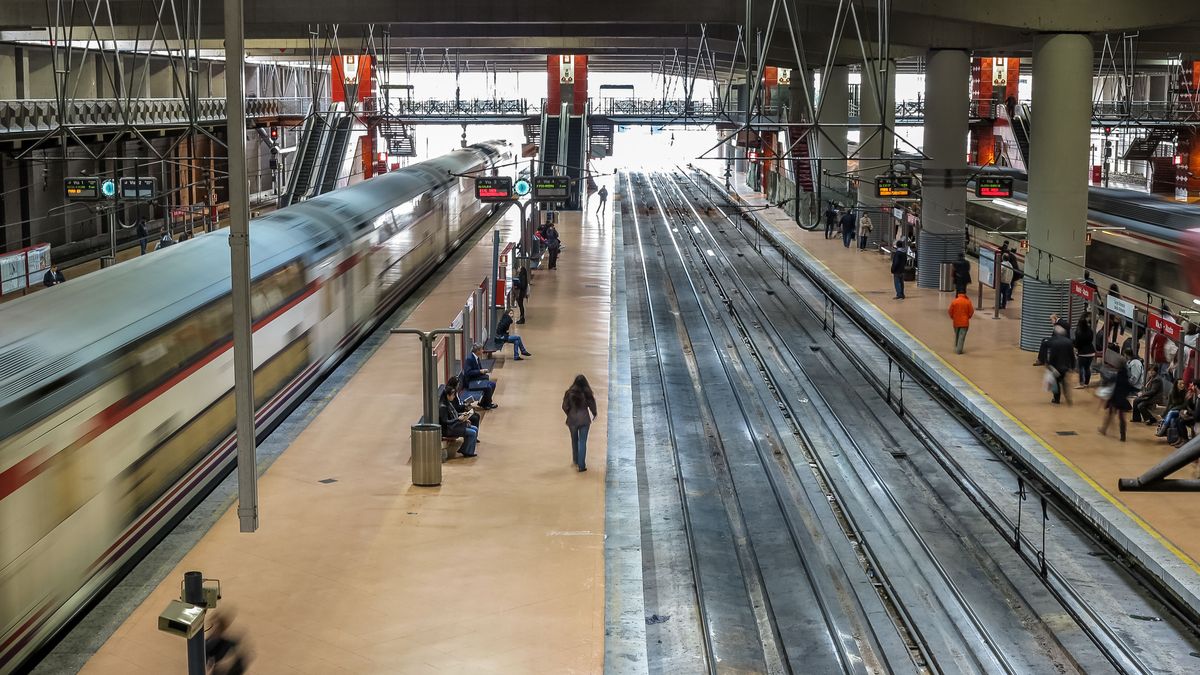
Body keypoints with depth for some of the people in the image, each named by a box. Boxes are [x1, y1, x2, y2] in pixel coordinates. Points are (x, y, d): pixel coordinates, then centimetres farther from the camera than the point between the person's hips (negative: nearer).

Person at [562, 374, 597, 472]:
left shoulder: (569, 393, -9)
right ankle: (581, 465, 0)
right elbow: (592, 405, -3)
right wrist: (594, 415, 18)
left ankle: (576, 461, 36)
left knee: (574, 441, 21)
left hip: (572, 419, 1)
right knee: (583, 442, 3)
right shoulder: (587, 393, -11)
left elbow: (565, 406, -5)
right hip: (584, 420, -1)